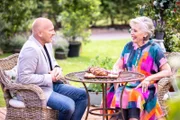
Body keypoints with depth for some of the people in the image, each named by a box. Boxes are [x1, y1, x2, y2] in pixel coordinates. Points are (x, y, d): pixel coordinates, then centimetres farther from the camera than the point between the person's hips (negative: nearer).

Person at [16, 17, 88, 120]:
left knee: (83, 95, 4)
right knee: (68, 105, -27)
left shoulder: (47, 43, 4)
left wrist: (57, 69, -1)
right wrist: (49, 78, -20)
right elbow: (25, 78, -28)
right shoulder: (31, 50, -24)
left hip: (51, 84, 10)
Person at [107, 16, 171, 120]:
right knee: (118, 96, -29)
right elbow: (118, 66, 17)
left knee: (134, 96, -35)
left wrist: (149, 79, -14)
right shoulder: (129, 46, 13)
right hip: (126, 86, 3)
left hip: (144, 89, -3)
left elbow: (167, 71, -3)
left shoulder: (154, 49, -1)